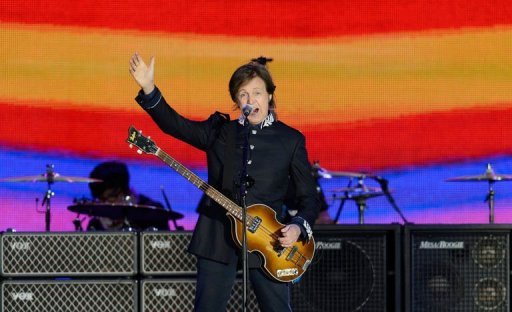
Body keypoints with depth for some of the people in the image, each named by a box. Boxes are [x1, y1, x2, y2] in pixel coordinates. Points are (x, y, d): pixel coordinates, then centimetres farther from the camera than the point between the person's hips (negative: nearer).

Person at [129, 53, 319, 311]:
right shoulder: (219, 131, 8)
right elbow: (173, 123, -3)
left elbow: (308, 196, 5)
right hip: (217, 237, 1)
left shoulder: (290, 140, 4)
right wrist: (148, 89, -18)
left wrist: (299, 226, -13)